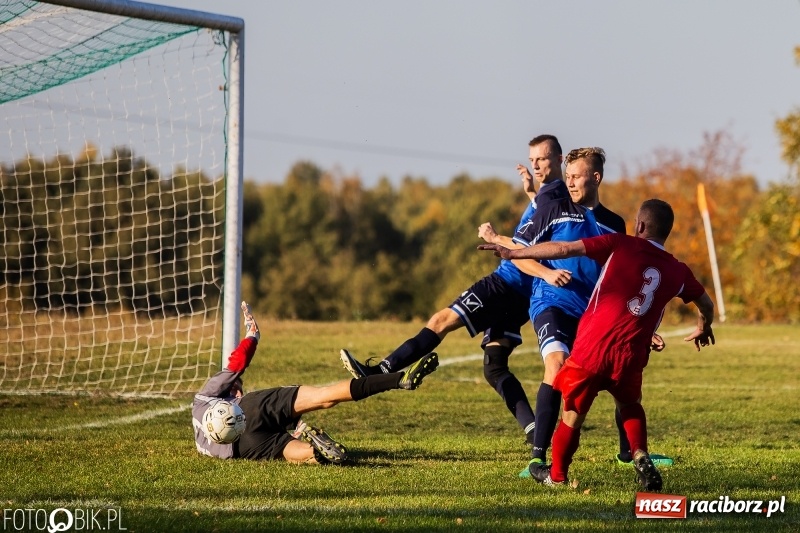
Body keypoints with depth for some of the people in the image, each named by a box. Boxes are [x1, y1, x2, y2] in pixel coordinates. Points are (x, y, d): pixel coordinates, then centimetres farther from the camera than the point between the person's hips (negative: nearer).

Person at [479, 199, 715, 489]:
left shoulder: (620, 246, 0)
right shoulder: (677, 271, 9)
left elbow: (565, 249, -5)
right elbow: (706, 304, 27)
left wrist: (512, 253, 2)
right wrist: (703, 329, 50)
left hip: (592, 347, -3)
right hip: (631, 355, 3)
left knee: (573, 412, 16)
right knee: (630, 406, 29)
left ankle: (556, 474, 29)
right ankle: (640, 457, 7)